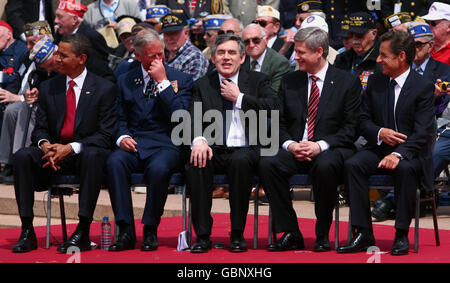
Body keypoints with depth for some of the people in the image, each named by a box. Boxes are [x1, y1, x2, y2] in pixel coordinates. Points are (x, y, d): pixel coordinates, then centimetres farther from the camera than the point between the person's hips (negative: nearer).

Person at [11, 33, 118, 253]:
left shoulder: (104, 89, -2)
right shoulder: (48, 88, 11)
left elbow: (105, 135, -8)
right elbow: (40, 129, 10)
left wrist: (71, 148, -22)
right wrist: (45, 145, -16)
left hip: (85, 153, -4)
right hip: (54, 152, 4)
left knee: (93, 156, -39)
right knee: (22, 157, -25)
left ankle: (83, 233, -37)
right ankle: (27, 231, -25)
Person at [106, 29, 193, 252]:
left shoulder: (181, 79, 8)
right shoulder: (125, 80, 17)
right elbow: (121, 118, 17)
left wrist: (162, 82, -8)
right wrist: (122, 137, -5)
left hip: (165, 144, -3)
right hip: (133, 143, 3)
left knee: (158, 168, -37)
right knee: (114, 162, -31)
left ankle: (150, 231, -21)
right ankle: (126, 231, -26)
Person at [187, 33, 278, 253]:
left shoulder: (258, 81, 11)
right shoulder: (202, 85, 15)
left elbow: (273, 108, -7)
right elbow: (194, 119, 1)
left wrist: (239, 98, -5)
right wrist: (198, 140, -20)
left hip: (246, 150, -2)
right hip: (213, 151, 2)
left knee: (240, 160, -36)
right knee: (195, 163, -31)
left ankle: (237, 234, -26)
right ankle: (202, 235, -25)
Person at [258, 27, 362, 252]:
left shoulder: (347, 82, 3)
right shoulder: (289, 82, 15)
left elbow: (351, 128, -3)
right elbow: (280, 123, 13)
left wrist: (321, 145, -17)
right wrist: (290, 144, -9)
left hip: (331, 150, -3)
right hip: (295, 150, 4)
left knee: (324, 167, -39)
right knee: (267, 164, -28)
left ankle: (322, 236, -19)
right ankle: (290, 234, -19)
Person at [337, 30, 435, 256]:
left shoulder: (423, 87, -7)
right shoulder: (375, 82, 9)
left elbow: (423, 133, -14)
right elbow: (364, 120, 11)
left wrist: (399, 154, -30)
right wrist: (380, 133, -12)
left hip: (410, 152, -4)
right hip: (379, 148, 4)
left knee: (405, 168, -38)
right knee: (352, 165, -25)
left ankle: (401, 235, -24)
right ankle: (363, 234, -23)